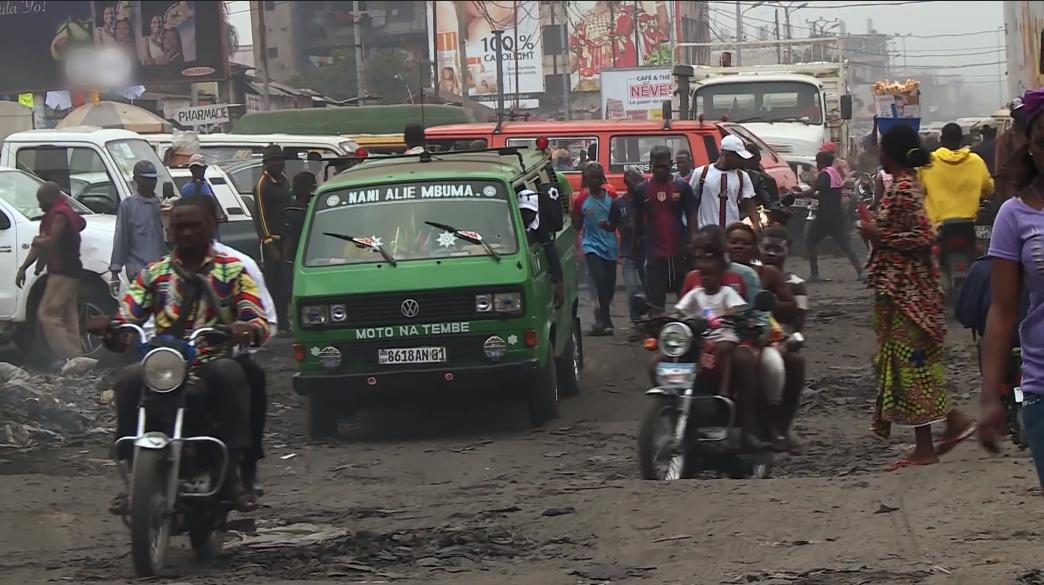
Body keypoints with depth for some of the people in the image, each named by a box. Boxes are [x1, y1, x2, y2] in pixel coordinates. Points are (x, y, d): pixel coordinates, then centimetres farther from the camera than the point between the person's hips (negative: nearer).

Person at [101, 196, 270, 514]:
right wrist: (113, 332, -19)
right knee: (130, 379, -31)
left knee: (230, 373, -36)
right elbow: (126, 319, 6)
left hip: (211, 369, -1)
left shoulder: (232, 271, 13)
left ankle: (234, 472, -32)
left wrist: (248, 329, -25)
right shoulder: (153, 273, 17)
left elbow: (259, 321, 0)